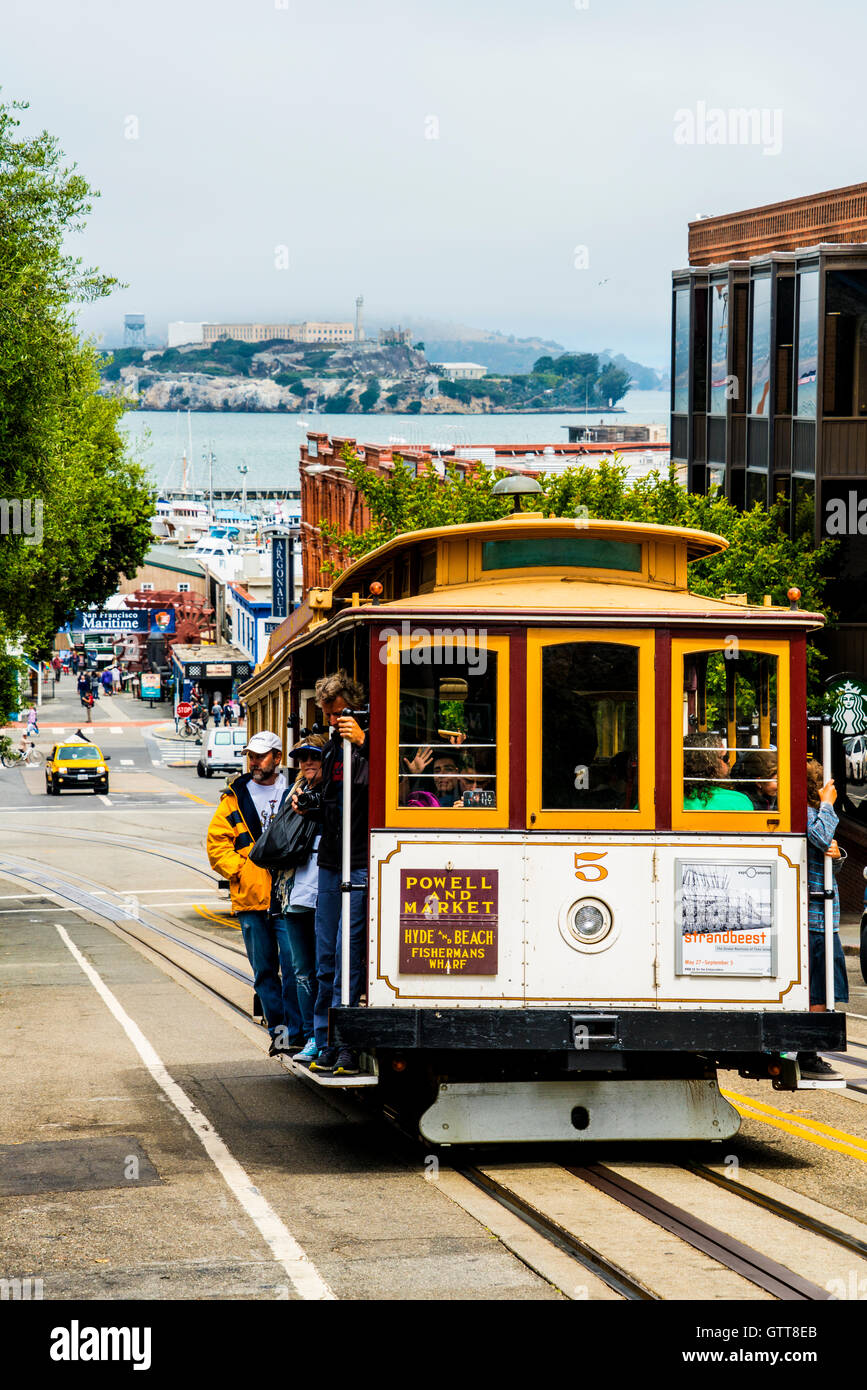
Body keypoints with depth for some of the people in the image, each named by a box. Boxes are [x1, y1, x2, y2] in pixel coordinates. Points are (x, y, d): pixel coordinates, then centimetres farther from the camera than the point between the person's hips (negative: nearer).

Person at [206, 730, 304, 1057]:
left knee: (292, 966, -10)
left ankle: (295, 1031, -5)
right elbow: (216, 843, 10)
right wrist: (241, 869, -4)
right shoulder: (235, 797, 10)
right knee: (264, 970, 8)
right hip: (250, 898, 3)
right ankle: (277, 1029, 17)